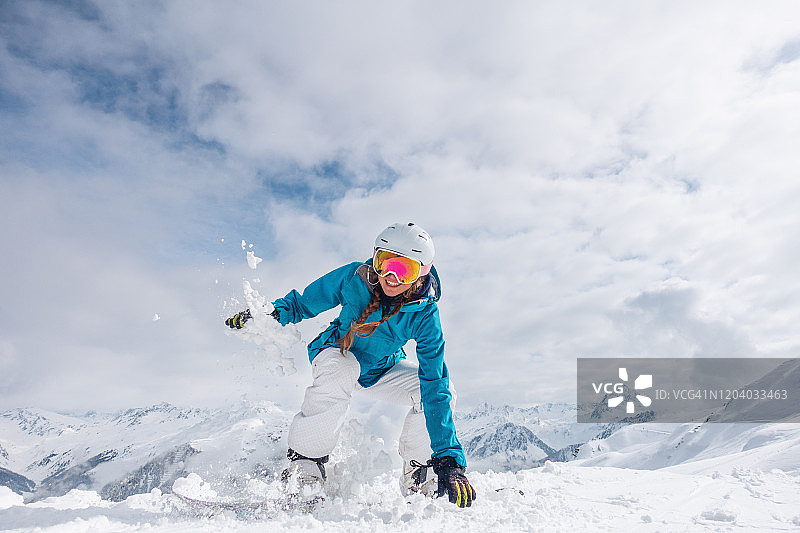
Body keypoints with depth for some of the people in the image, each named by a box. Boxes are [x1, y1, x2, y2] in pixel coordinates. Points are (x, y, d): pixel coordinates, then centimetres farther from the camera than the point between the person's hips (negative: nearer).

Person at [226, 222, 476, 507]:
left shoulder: (424, 317, -28)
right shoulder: (353, 278, -27)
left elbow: (435, 389, -31)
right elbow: (303, 303, -9)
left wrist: (448, 459, -37)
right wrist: (272, 314, -30)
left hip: (382, 372, 1)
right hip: (335, 353, -1)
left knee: (438, 387, -23)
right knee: (340, 370, -38)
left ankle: (418, 476, -2)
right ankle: (305, 465, -22)